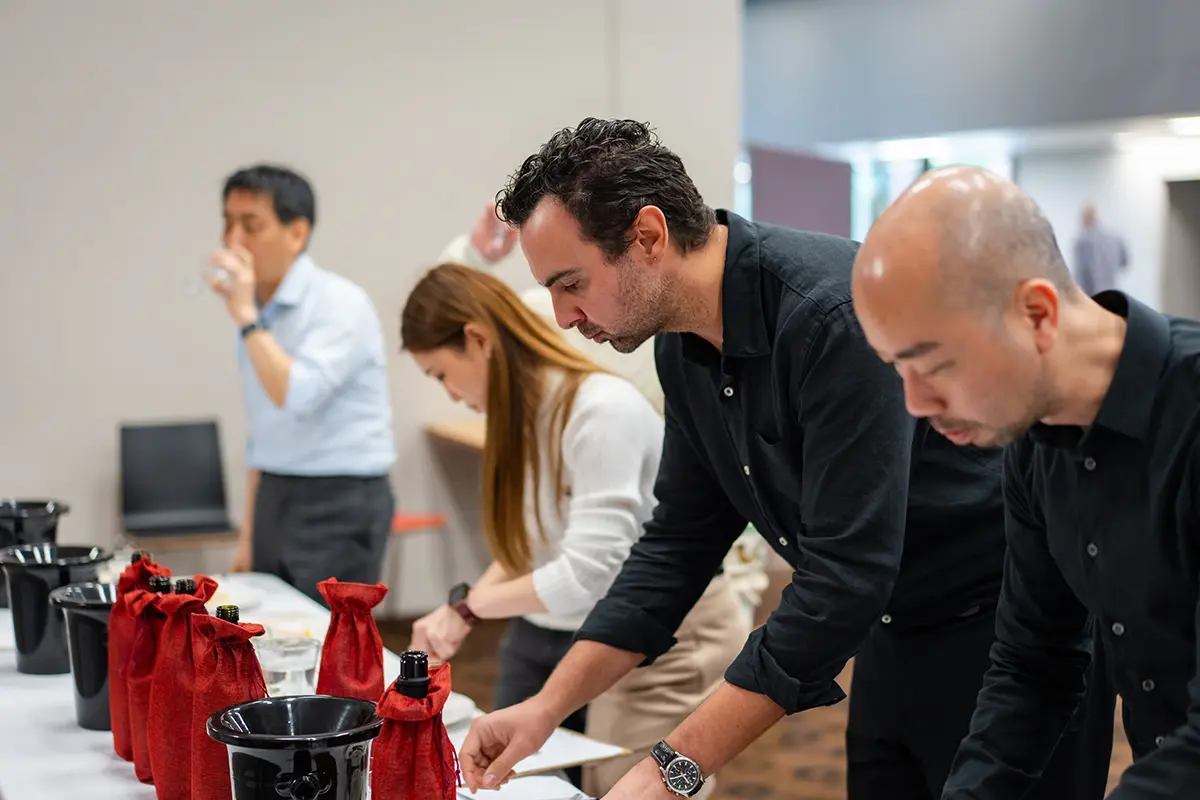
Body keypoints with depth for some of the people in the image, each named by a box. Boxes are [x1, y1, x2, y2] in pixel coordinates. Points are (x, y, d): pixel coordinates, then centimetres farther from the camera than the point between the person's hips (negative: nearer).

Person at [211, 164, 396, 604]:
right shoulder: (257, 315, 11)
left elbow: (297, 398, -26)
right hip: (274, 500, 7)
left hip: (339, 503, -7)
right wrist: (249, 535, 17)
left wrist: (246, 316, -21)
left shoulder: (339, 302, -12)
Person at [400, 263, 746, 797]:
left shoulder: (603, 410, -24)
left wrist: (470, 602, -15)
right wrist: (461, 611, -9)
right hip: (547, 638, 8)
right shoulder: (525, 413, 2)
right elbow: (527, 544, 6)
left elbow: (586, 575, -27)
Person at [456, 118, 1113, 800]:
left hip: (1005, 637, -7)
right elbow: (679, 541, 5)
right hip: (894, 636, 8)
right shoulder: (685, 348, -3)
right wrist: (548, 707, -3)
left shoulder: (837, 314, -29)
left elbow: (847, 577, -32)